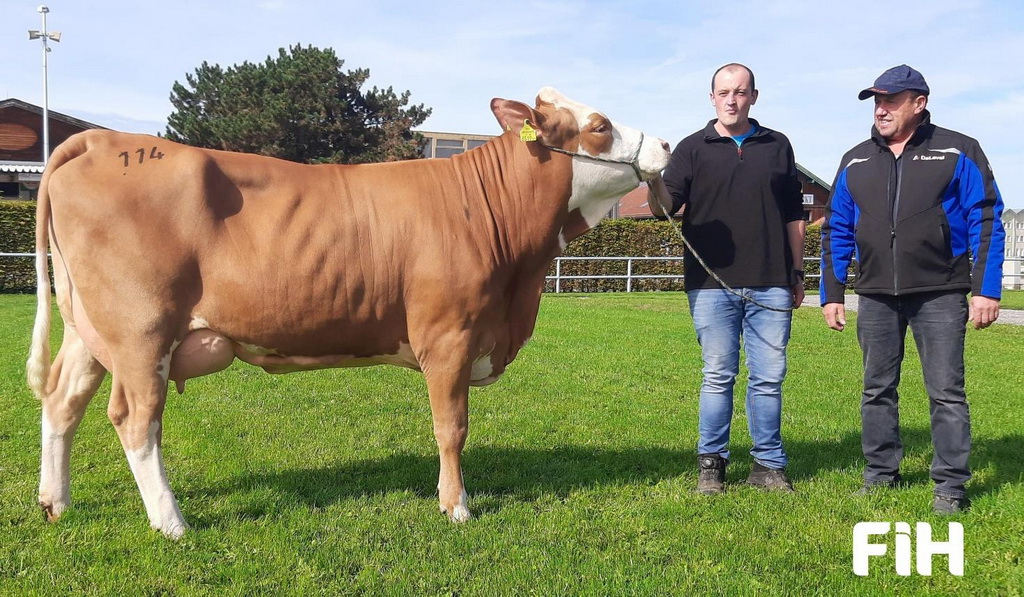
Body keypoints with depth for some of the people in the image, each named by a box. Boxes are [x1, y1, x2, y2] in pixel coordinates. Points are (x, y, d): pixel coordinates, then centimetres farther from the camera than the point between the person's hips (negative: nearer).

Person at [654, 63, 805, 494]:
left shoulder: (777, 146, 14)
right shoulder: (693, 148, 7)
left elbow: (793, 216, 17)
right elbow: (665, 207, -4)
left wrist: (797, 273, 15)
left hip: (770, 284, 2)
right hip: (712, 284, -2)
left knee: (769, 377, 5)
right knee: (718, 375, 3)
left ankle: (768, 465, 16)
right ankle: (711, 463, 14)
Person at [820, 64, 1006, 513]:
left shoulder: (958, 153, 1)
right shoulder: (855, 162, 11)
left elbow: (985, 223, -2)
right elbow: (836, 231, 12)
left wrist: (986, 289, -9)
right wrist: (831, 293, 7)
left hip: (940, 295, -3)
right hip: (876, 296, 4)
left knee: (946, 391, 0)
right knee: (877, 390, 10)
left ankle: (950, 486, 9)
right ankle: (880, 475, 22)